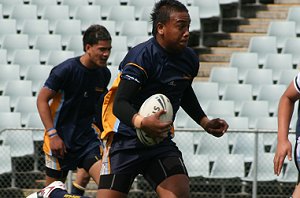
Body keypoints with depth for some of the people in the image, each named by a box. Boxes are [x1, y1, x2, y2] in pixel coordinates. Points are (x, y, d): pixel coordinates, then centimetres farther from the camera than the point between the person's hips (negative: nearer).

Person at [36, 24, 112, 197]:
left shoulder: (104, 74, 2)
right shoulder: (67, 69, -15)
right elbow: (42, 100, -11)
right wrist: (52, 134, -16)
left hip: (87, 136, 4)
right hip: (61, 139, -4)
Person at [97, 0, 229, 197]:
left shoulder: (190, 59, 4)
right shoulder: (141, 57, -19)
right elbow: (119, 104, -26)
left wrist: (205, 122, 22)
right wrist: (141, 123, -44)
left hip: (161, 139, 5)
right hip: (126, 137, -5)